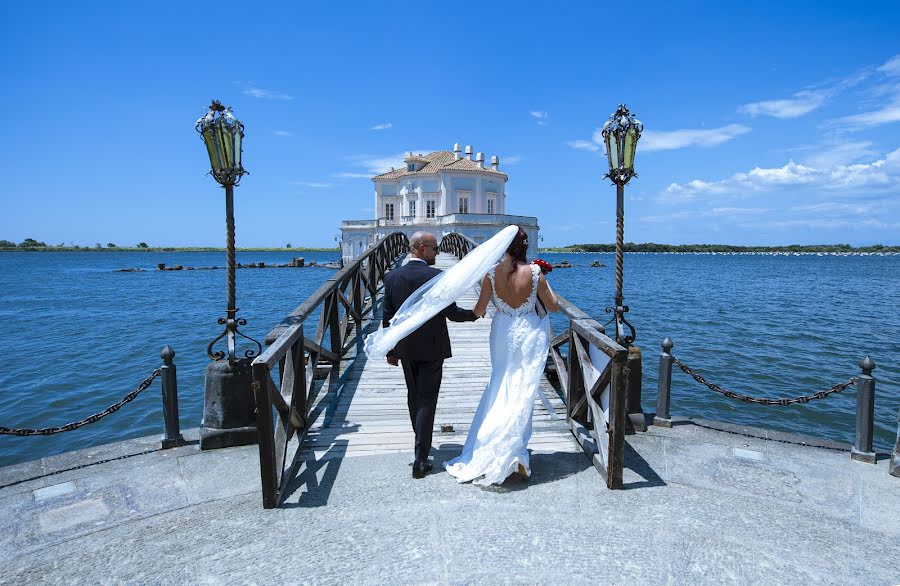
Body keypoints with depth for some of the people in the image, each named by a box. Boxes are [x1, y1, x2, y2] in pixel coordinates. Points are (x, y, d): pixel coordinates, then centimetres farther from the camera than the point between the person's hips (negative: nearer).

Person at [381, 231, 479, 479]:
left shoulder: (392, 277, -1)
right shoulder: (437, 276, -16)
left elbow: (387, 318, 2)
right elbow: (451, 312, -12)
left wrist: (390, 351, 11)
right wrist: (475, 314, 8)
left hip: (405, 349, 5)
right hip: (431, 349, -5)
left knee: (413, 396, 22)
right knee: (427, 400, 3)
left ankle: (421, 442, 41)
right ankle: (420, 460, 4)